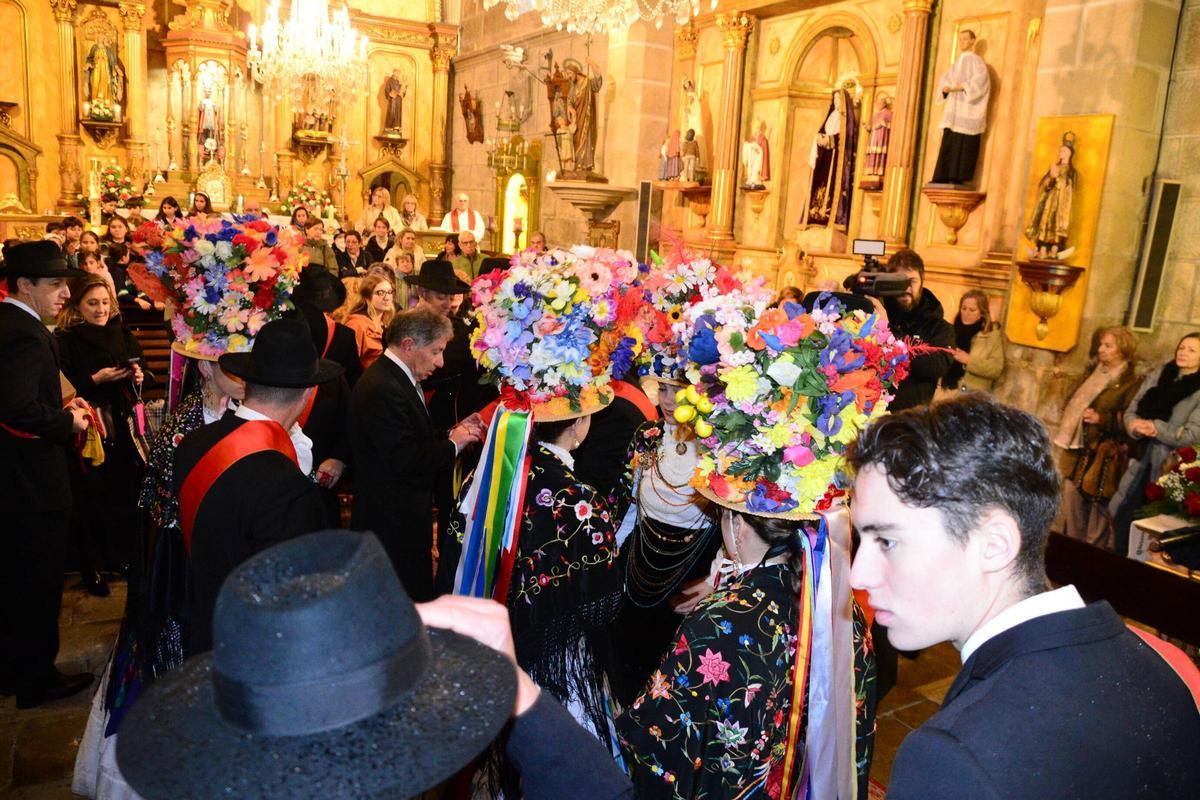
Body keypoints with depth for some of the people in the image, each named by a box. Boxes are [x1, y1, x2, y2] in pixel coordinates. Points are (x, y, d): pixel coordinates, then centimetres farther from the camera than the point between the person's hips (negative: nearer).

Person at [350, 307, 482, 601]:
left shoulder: (398, 379, 11)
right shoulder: (382, 389, -22)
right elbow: (403, 460, -26)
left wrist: (451, 432, 2)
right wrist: (452, 444, -15)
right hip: (394, 523, -10)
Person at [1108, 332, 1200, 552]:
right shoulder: (1157, 375, 5)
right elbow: (1131, 409, 4)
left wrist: (1157, 429, -22)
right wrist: (1134, 425, -17)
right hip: (1142, 459, 5)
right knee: (1121, 515, 10)